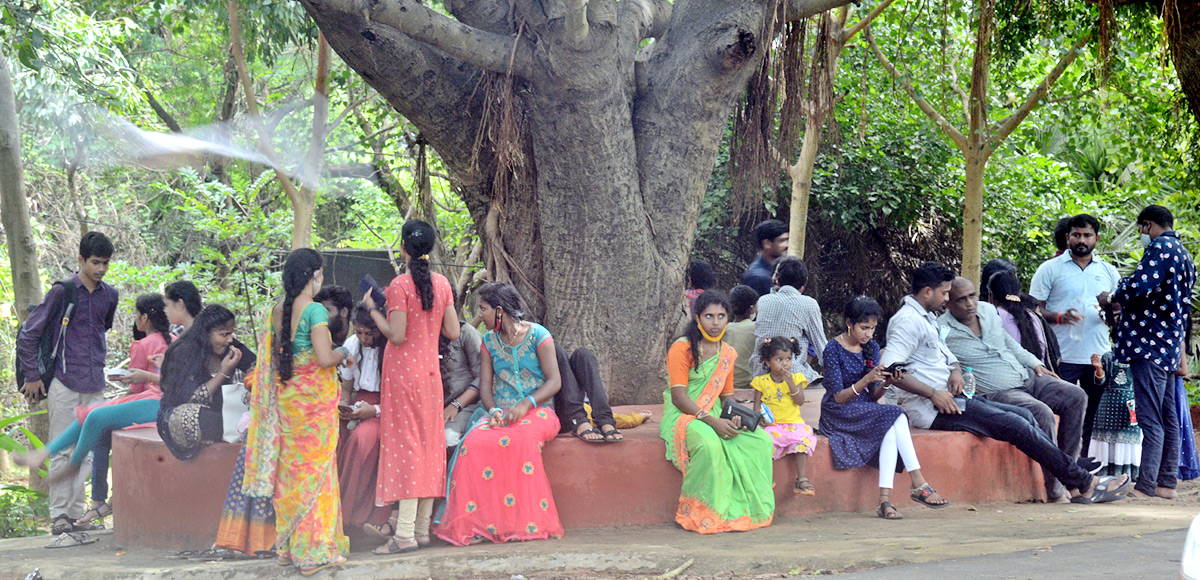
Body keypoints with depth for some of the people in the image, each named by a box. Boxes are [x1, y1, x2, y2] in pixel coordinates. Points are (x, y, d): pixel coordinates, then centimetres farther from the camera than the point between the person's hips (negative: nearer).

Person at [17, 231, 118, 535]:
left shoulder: (109, 295, 9)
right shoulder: (63, 291, -6)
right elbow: (29, 333, -3)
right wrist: (32, 376, -3)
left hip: (94, 385, 5)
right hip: (64, 383, -5)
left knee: (87, 452, 5)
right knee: (62, 452, -3)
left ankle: (76, 513, 11)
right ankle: (59, 516, 1)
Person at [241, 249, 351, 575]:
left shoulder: (275, 312, 6)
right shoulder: (315, 311, -15)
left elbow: (270, 358, 12)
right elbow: (325, 358, -22)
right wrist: (343, 354, -1)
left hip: (284, 398, 6)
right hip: (314, 398, -6)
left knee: (288, 468, 13)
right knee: (315, 468, 0)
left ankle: (287, 547, 19)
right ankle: (315, 550, 2)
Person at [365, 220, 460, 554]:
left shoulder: (400, 285, -14)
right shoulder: (441, 283, 5)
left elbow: (397, 335, -16)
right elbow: (452, 332, 6)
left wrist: (373, 309, -4)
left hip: (403, 371, -6)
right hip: (430, 370, 6)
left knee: (404, 442, -7)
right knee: (429, 442, 9)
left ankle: (405, 534, -11)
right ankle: (423, 529, 13)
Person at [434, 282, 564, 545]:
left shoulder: (537, 335, 0)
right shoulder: (489, 340, 14)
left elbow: (554, 381, -6)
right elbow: (485, 385, 11)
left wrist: (526, 404, -21)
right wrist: (493, 410, -11)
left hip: (537, 411, -4)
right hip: (500, 413, 4)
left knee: (520, 440, -38)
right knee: (474, 442, -29)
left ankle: (527, 521, -31)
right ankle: (479, 523, -32)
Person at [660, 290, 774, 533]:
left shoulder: (727, 354, 14)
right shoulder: (682, 349, -7)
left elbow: (727, 395, 17)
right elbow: (678, 397, -14)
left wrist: (734, 417, -8)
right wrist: (712, 421, -25)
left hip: (714, 417, 7)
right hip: (682, 416, -7)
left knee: (761, 440, -17)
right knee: (710, 444, -38)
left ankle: (746, 509, -14)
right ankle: (702, 516, -27)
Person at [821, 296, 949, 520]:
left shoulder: (872, 348, 10)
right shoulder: (834, 349, -8)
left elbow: (872, 396, 9)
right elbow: (838, 398, -12)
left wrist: (885, 384, -12)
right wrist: (866, 380, -25)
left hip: (865, 411, 5)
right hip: (838, 415, -5)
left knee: (890, 431, -30)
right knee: (894, 416, -29)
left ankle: (885, 500, -38)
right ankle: (918, 485, -30)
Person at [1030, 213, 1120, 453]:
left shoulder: (1109, 272, 15)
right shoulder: (1050, 269, 4)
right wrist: (1060, 317, -17)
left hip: (1099, 358, 4)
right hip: (1062, 358, -4)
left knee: (1093, 422, 5)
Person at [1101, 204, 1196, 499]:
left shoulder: (1160, 248, -10)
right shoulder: (1184, 255, 21)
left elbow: (1139, 287, -23)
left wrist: (1111, 298, -3)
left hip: (1150, 344, -10)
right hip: (1171, 345, 10)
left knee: (1149, 418, -13)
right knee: (1167, 418, 11)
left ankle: (1145, 485, -17)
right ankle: (1167, 482, 14)